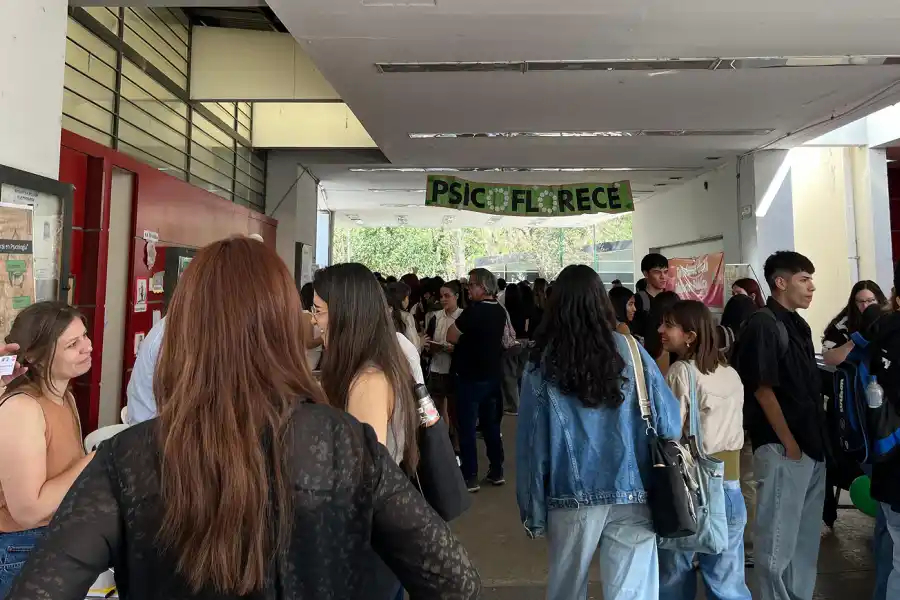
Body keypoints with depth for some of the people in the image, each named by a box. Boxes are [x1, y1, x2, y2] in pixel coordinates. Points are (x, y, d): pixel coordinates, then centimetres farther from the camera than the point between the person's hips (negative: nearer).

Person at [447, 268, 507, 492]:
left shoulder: (474, 310, -20)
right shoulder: (500, 311, 4)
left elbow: (451, 337, -15)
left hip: (470, 376, -8)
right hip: (492, 375, 8)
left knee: (467, 427, 2)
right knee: (491, 424, 16)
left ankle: (470, 477, 8)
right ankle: (497, 471, 24)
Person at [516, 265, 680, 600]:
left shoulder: (542, 362, -5)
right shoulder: (629, 350, -4)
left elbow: (532, 442, -4)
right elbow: (670, 424, -4)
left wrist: (533, 511, 4)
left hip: (572, 497, 0)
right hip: (632, 491, 0)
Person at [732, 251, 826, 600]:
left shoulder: (798, 325, 13)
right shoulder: (763, 326, -14)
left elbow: (810, 388, 17)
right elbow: (762, 389, -17)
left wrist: (818, 439, 13)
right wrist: (788, 443, -14)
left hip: (812, 445, 9)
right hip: (782, 448, -9)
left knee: (806, 534, 19)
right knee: (779, 537, 2)